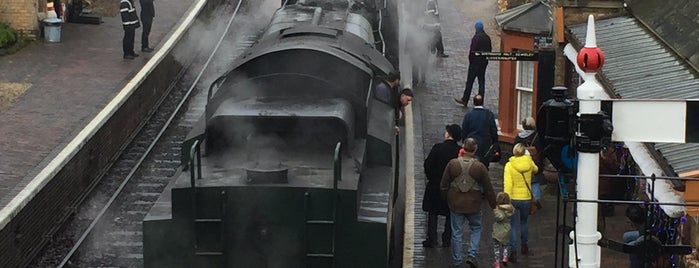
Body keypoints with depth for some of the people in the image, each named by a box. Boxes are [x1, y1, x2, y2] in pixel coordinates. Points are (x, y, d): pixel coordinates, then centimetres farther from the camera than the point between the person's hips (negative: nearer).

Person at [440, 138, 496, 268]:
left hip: (455, 204, 1)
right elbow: (488, 189, -4)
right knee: (476, 229, 18)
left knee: (456, 232, 12)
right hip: (473, 205, -1)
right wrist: (493, 205, 8)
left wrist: (447, 198, 17)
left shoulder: (452, 164, -9)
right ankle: (472, 255, 4)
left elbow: (443, 185, 0)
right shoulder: (480, 167, -12)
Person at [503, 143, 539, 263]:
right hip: (527, 198, 3)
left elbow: (508, 184, -21)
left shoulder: (509, 165, -15)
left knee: (513, 226, 3)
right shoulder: (529, 162, -4)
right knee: (524, 222, 26)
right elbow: (535, 169, 20)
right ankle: (524, 246, 38)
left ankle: (513, 252, -1)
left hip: (514, 199, -3)